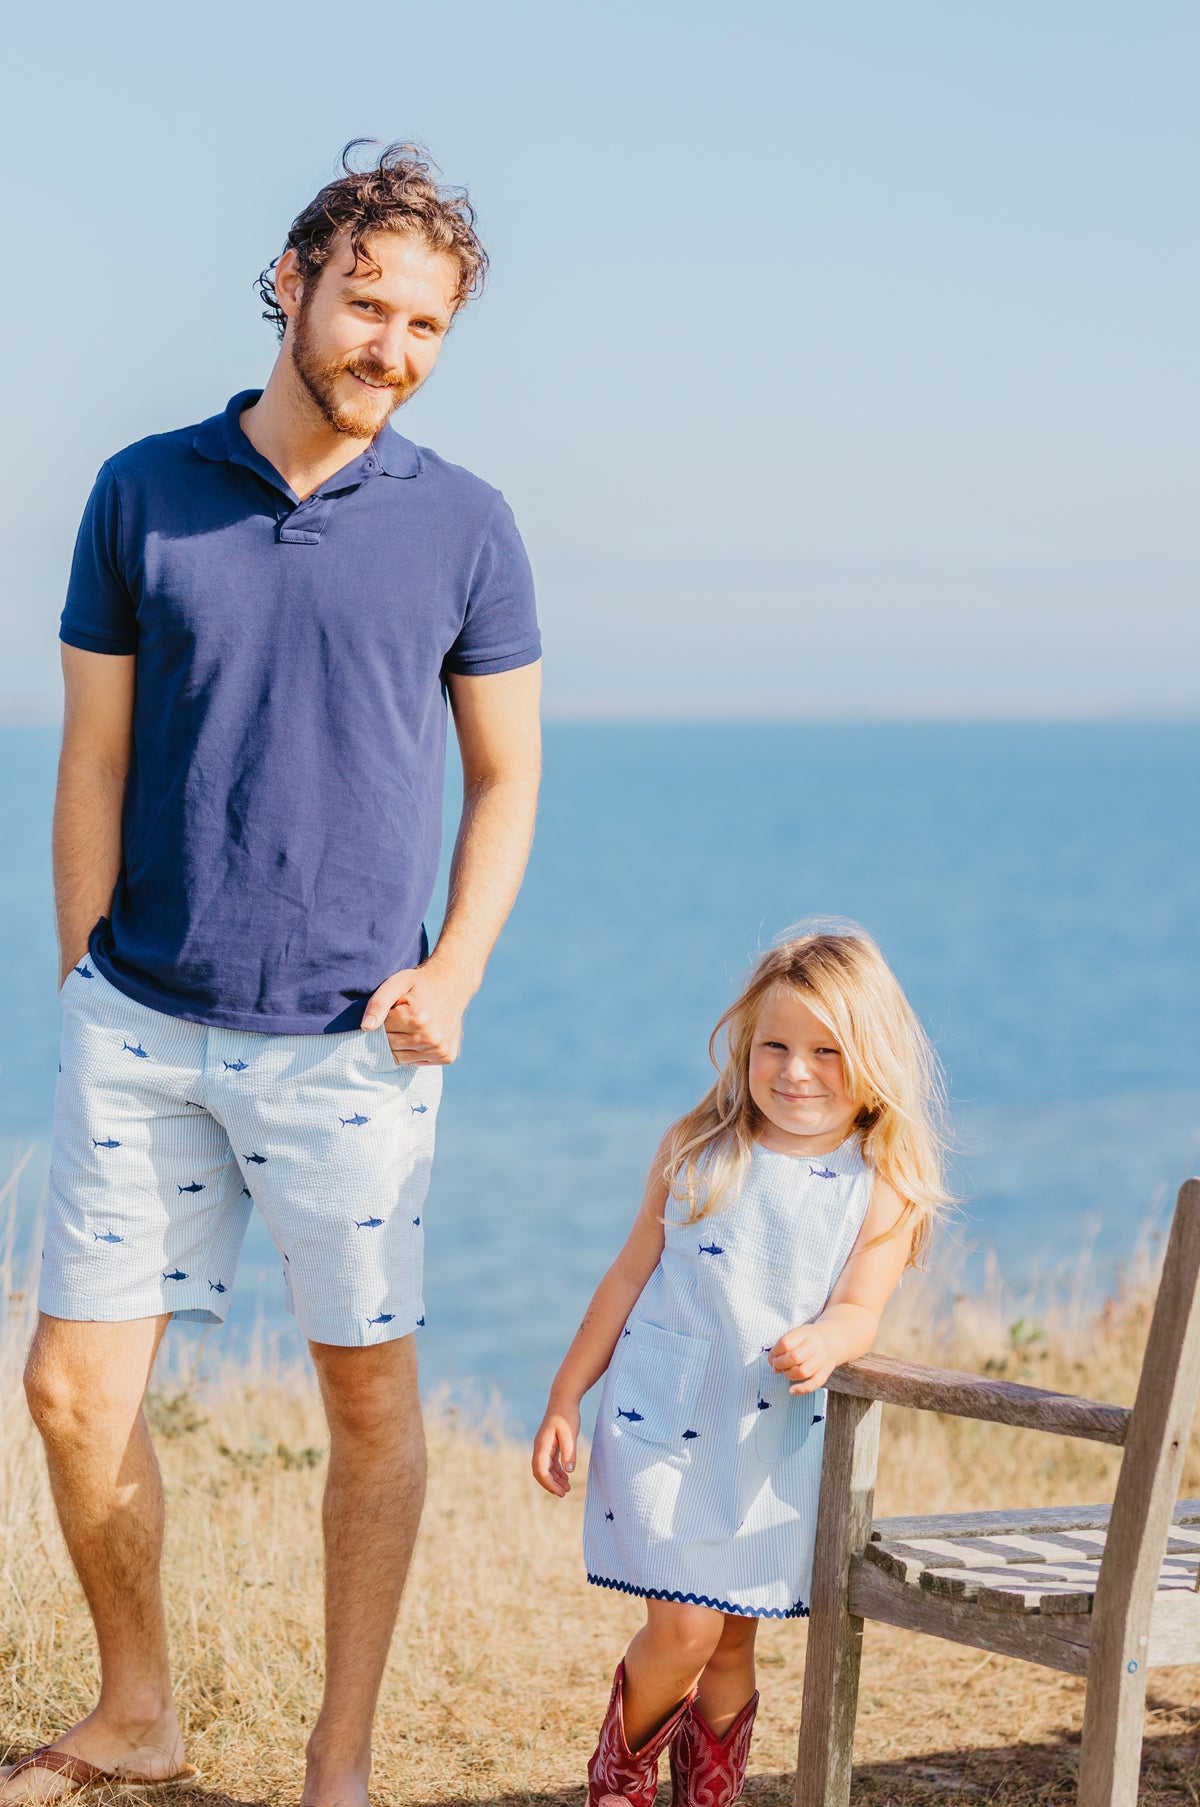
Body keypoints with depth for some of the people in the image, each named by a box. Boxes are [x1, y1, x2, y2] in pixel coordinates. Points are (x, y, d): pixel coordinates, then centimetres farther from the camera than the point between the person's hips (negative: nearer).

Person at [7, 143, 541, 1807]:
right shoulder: (143, 493, 3)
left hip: (347, 1044, -1)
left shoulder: (464, 527, 1)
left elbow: (504, 779, 8)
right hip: (141, 1025, 1)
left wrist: (454, 973, -5)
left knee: (371, 1391, 6)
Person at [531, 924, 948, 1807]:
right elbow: (633, 1273, 7)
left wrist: (823, 1343, -34)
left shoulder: (884, 1189, -2)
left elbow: (859, 1308, -9)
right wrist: (566, 1398, 8)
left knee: (734, 1641, 8)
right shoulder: (697, 1149, 1)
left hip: (776, 1439, 1)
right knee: (683, 1630, -9)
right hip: (661, 1418, -1)